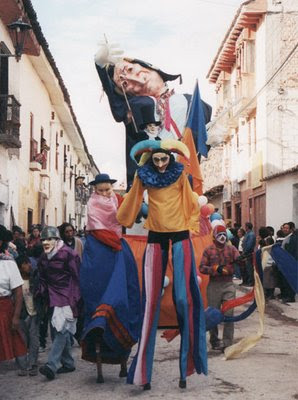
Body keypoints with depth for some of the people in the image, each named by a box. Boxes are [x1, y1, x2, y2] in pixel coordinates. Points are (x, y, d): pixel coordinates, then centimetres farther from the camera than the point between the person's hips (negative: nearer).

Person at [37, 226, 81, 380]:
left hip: (66, 298, -8)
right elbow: (43, 279, 20)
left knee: (61, 329, -13)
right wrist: (41, 295, 9)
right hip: (53, 298, 8)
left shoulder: (67, 253, -10)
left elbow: (77, 277, -10)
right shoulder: (43, 258, 12)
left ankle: (52, 365, -19)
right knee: (60, 331, 10)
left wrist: (76, 298, -12)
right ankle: (68, 363, 19)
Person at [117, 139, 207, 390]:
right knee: (151, 300, -1)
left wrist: (190, 227, 3)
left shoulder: (180, 174, -1)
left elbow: (191, 203, 7)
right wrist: (120, 222, 20)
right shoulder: (143, 176, 0)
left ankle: (188, 362, 1)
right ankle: (143, 371, 3)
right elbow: (133, 200, 12)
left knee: (184, 298, -9)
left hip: (180, 238, -1)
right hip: (156, 238, 1)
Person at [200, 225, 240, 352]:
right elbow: (202, 268, -4)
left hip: (228, 285, 0)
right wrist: (216, 269, -18)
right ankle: (214, 341, 23)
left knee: (229, 313, -8)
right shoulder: (208, 250, 2)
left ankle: (227, 342, -6)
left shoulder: (231, 248, 5)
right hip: (213, 286, 0)